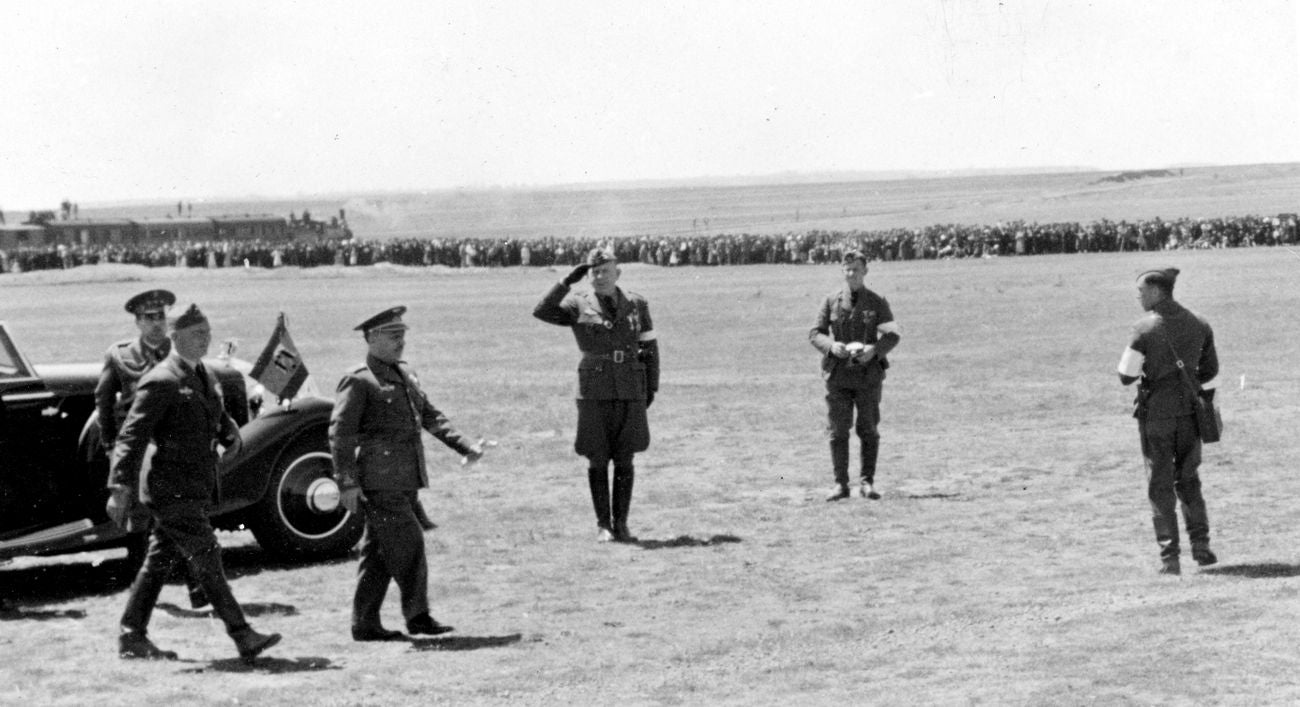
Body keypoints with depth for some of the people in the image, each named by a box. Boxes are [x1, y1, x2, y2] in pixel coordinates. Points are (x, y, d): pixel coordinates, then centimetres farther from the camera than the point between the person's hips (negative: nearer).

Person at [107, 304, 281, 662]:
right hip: (173, 489, -9)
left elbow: (218, 417, 28)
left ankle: (132, 637, 20)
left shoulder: (206, 377, 14)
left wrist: (230, 432, 4)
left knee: (159, 561, 13)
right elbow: (131, 437, -17)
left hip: (193, 490, 9)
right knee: (207, 561, -8)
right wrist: (120, 488, -23)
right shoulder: (162, 382, -14)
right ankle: (244, 638, -8)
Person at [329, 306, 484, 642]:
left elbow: (431, 417, 21)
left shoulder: (405, 375, 17)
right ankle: (417, 616, 0)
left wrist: (465, 446, 10)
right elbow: (340, 433, -13)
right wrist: (347, 483, -19)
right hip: (379, 483, -8)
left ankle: (365, 624, 16)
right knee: (408, 544, -9)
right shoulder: (358, 381, -9)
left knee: (380, 552, 11)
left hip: (404, 481, 8)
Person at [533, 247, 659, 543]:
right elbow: (542, 311, -17)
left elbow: (649, 347, 10)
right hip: (594, 393, -1)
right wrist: (567, 282, -22)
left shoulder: (636, 304, 5)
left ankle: (620, 524, 11)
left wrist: (651, 387, 5)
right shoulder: (578, 305, -1)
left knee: (624, 460, 3)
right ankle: (603, 524, 11)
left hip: (631, 392, 1)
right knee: (597, 460, 2)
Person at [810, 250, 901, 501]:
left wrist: (875, 349, -18)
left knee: (869, 431, 1)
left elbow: (892, 335, 1)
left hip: (868, 374, -1)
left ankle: (867, 482, 9)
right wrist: (831, 345, -17)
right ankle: (840, 484, 4)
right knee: (837, 431, -1)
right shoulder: (831, 301, 4)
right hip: (838, 374, 1)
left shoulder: (877, 302, 2)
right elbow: (815, 333, 4)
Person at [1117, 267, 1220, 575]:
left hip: (1155, 414, -4)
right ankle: (1201, 545, 11)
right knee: (1188, 479, 18)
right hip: (1189, 412, 4)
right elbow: (1211, 373, 8)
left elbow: (1126, 376, -11)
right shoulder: (1199, 325, 3)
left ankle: (1169, 557, 2)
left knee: (1160, 485, 4)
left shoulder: (1144, 329, -13)